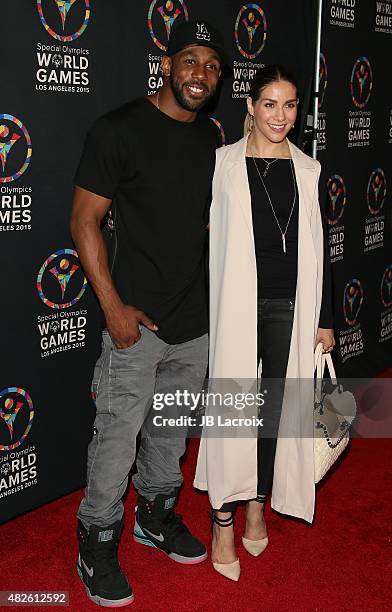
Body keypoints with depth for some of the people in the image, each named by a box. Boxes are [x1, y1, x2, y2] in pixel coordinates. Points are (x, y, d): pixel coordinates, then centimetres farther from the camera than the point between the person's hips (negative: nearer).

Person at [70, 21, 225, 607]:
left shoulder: (210, 137, 9)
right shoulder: (121, 129, -11)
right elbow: (85, 220, -11)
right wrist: (114, 307, -15)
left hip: (196, 320, 6)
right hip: (137, 321, -6)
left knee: (172, 428, 19)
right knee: (119, 434, 3)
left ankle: (156, 515, 40)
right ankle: (98, 544, 23)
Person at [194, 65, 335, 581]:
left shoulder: (306, 169, 7)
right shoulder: (224, 163, -2)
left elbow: (317, 247, 9)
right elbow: (207, 237, -2)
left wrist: (324, 318, 8)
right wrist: (203, 312, -5)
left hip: (291, 305, 3)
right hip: (238, 304, -3)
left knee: (275, 405, 11)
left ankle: (257, 504, 31)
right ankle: (224, 520, 15)